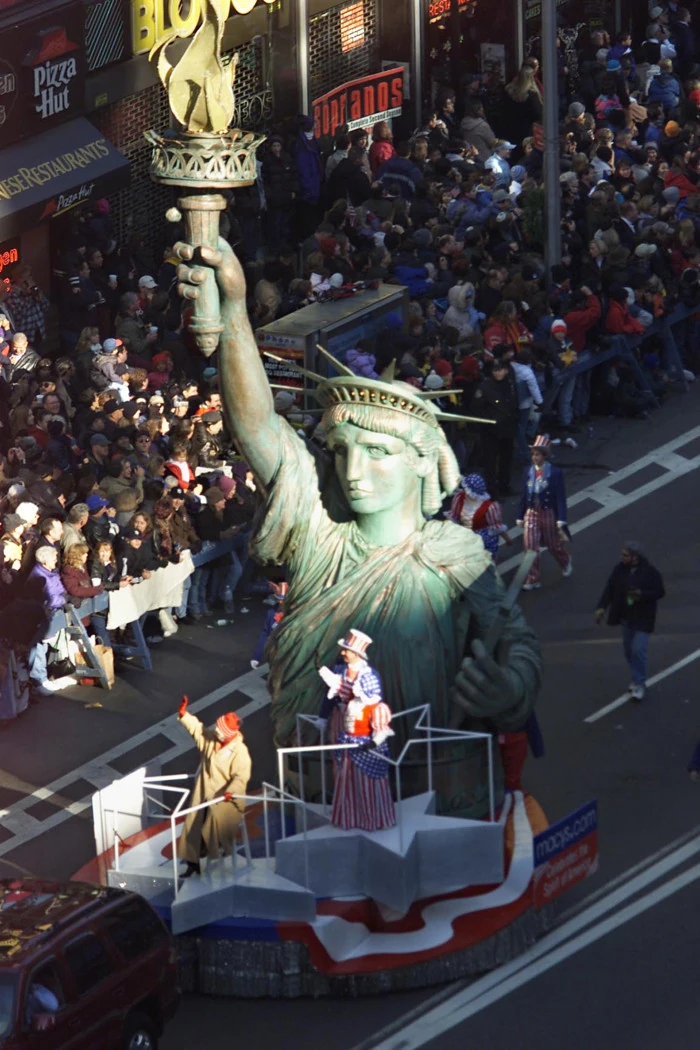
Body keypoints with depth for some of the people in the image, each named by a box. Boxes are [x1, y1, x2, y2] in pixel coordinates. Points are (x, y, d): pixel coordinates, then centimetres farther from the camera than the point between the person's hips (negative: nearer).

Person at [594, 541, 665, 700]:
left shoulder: (650, 572, -16)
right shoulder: (620, 569, -4)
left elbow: (659, 592, -12)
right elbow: (609, 588, -4)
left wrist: (642, 595, -28)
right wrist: (602, 607, -14)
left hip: (642, 618, -6)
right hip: (626, 616, 6)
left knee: (638, 650, -11)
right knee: (629, 650, 15)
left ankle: (639, 684, -1)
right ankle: (637, 678, 33)